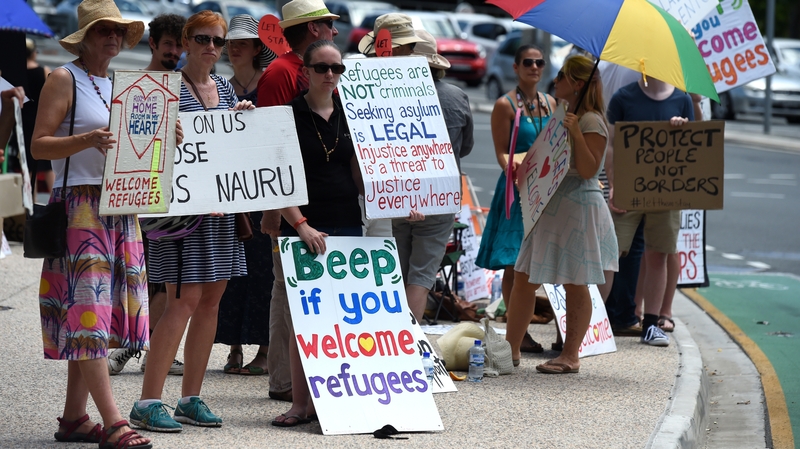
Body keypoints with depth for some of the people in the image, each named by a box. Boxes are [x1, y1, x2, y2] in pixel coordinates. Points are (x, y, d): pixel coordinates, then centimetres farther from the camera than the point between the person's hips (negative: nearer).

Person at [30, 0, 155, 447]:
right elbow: (40, 145, -9)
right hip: (79, 205, -7)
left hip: (122, 207, 8)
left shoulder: (121, 85, 18)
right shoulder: (64, 79, -2)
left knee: (103, 313, 6)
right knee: (88, 311, -12)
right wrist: (87, 140, -24)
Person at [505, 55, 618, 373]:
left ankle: (570, 356, 5)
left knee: (575, 284, -1)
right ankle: (511, 349, 13)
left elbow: (588, 169, -20)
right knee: (523, 278, 8)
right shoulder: (565, 116, 16)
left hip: (579, 207, -10)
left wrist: (576, 133, -27)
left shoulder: (591, 122, -12)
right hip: (551, 207, 10)